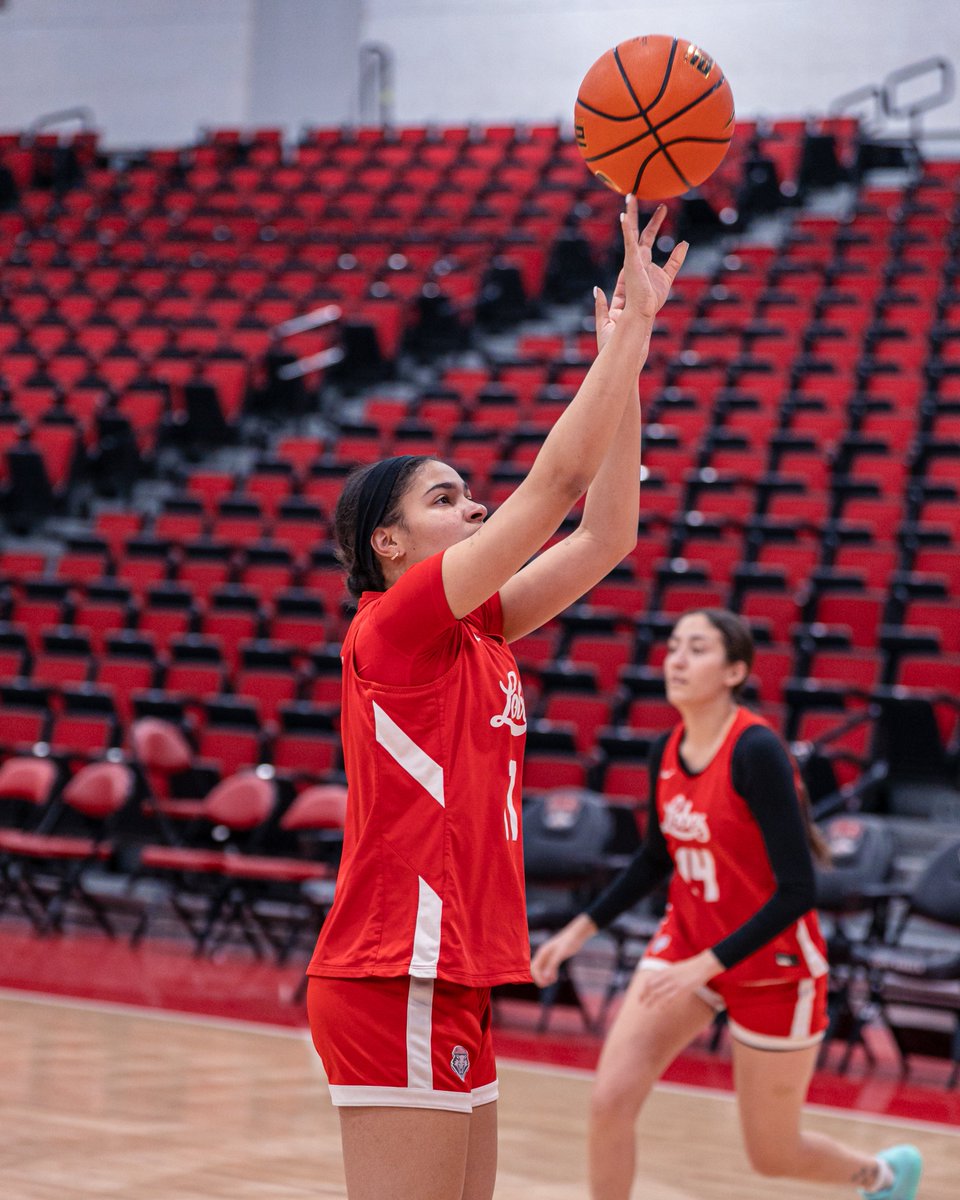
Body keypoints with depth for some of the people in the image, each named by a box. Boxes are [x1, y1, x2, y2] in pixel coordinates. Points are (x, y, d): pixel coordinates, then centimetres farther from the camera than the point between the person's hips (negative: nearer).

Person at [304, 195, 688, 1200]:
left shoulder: (475, 631, 14)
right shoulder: (395, 625, -9)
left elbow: (606, 532, 12)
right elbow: (556, 483, -14)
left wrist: (629, 350, 8)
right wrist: (630, 327, -9)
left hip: (448, 983, 9)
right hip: (397, 980, -9)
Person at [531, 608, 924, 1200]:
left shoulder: (756, 752, -24)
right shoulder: (667, 751, -2)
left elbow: (797, 892, -26)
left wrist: (704, 966, -28)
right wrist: (580, 930, 8)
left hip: (772, 967, -6)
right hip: (687, 943, 6)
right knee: (610, 1102, -10)